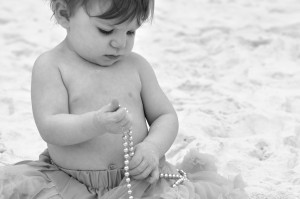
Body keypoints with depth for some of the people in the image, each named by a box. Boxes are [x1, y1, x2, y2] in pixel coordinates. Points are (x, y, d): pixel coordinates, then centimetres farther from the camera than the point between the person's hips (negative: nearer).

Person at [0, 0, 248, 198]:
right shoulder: (51, 66, -4)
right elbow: (49, 127, -13)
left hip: (137, 179, 1)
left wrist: (152, 147, -13)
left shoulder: (136, 65, 7)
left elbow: (165, 117, 10)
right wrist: (97, 123, -31)